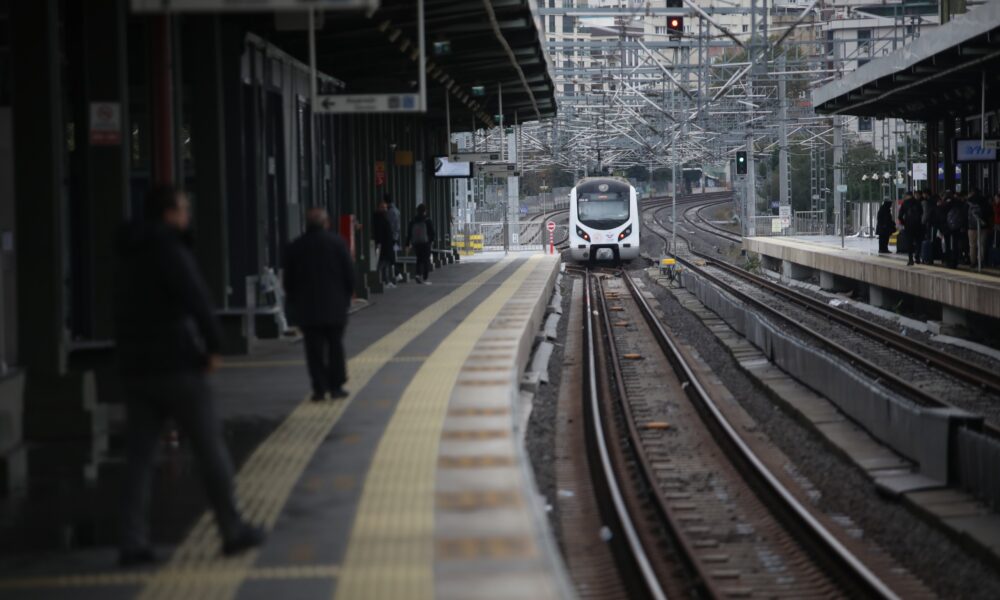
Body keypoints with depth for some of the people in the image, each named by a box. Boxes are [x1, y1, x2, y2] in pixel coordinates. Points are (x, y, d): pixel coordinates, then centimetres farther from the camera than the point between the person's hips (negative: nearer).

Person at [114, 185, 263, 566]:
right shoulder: (169, 251, -12)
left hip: (136, 370, 7)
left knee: (139, 457, 5)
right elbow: (195, 299, -24)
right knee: (210, 449, 5)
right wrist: (213, 345, -13)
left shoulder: (129, 256, 15)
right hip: (177, 364, -7)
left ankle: (133, 542, -2)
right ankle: (233, 531, 13)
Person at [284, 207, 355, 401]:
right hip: (335, 305, 0)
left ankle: (319, 388, -2)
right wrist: (347, 297, 11)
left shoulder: (295, 247, 1)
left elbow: (289, 279, 4)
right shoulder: (337, 243, -3)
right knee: (335, 346, 9)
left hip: (307, 308, 1)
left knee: (314, 349, 2)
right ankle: (336, 386, 8)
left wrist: (294, 303, 14)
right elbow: (349, 274, -1)